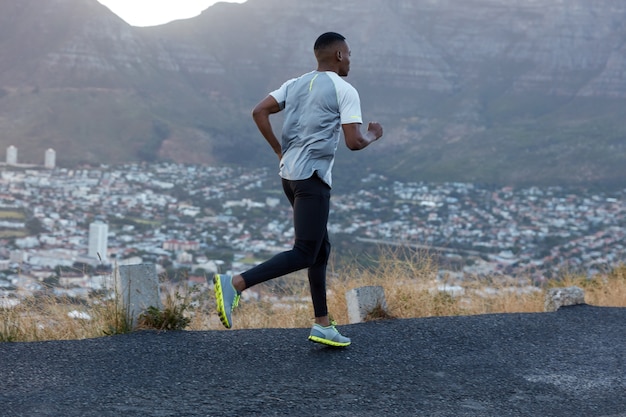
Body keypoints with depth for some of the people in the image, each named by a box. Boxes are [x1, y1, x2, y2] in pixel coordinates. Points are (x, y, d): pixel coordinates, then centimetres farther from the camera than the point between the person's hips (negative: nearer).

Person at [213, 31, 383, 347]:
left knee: (321, 250, 14)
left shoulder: (295, 84, 16)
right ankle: (234, 284, -24)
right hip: (312, 178, -9)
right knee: (304, 253, -11)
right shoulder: (344, 91, -4)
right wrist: (373, 135, 11)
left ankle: (323, 325, 15)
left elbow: (259, 112, 7)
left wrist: (280, 151, 13)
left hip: (290, 174, 9)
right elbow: (354, 142, -10)